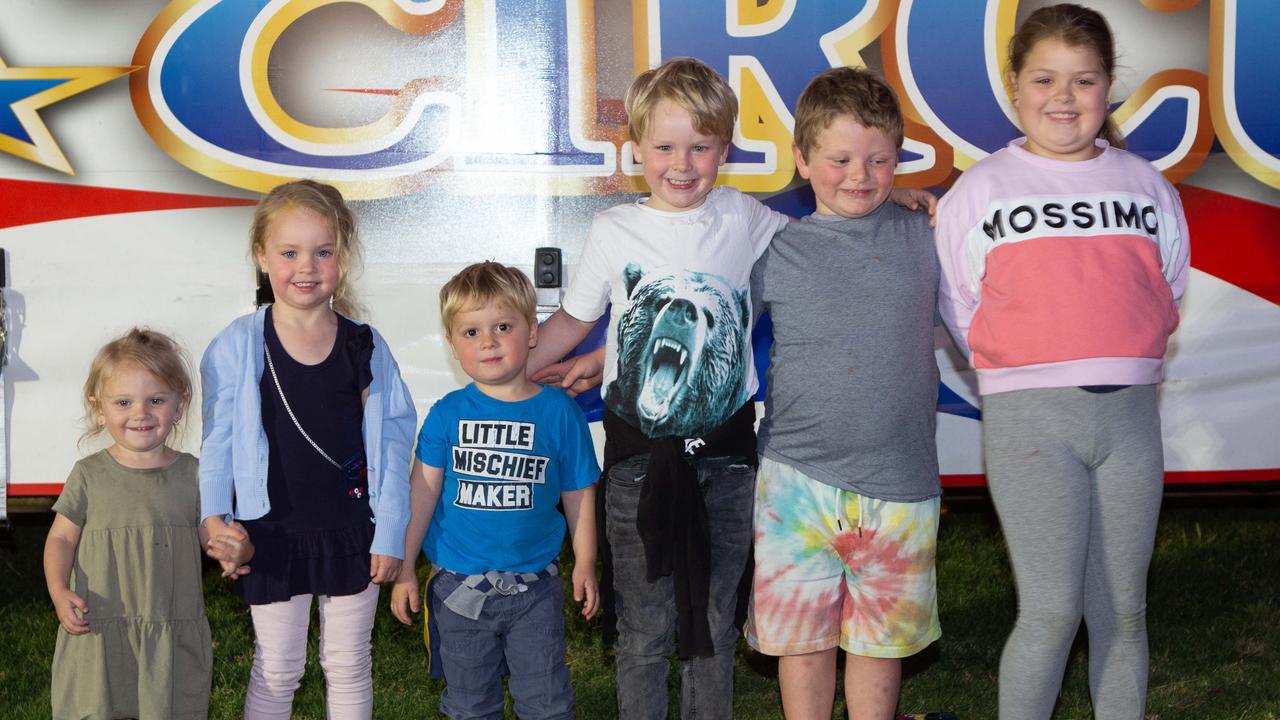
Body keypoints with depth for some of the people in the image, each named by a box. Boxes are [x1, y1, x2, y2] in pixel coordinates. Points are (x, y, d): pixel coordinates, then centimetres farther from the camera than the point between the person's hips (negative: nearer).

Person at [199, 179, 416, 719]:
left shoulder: (366, 346, -3)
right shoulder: (237, 347, -6)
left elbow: (393, 439, -1)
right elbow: (217, 441, -1)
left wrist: (390, 533, -4)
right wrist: (213, 518, -11)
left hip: (351, 533, 1)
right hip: (272, 535, -1)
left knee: (348, 666, 14)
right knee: (276, 671, 10)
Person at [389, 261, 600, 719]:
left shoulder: (559, 411, -6)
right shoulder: (447, 414, -5)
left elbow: (578, 493, 3)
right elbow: (423, 493, 0)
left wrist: (585, 563, 6)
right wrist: (405, 570, 2)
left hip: (534, 587, 0)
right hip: (458, 587, 1)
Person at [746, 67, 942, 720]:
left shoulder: (924, 238, 5)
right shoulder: (776, 252, 1)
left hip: (899, 482, 1)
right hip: (798, 478, -1)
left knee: (880, 639, 12)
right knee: (803, 635, 8)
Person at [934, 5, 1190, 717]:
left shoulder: (1146, 184, 10)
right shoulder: (981, 189, 3)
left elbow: (1168, 291, 18)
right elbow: (958, 307, 5)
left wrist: (1120, 358, 8)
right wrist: (1026, 368, 2)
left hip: (1131, 411, 3)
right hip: (1029, 414, -3)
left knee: (1123, 610, 9)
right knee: (1053, 611, -8)